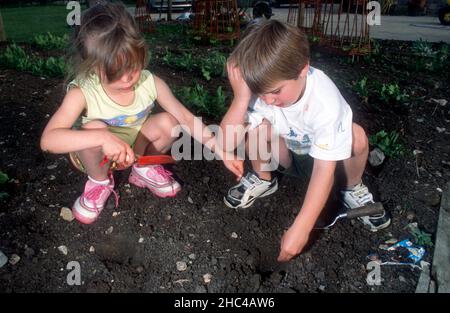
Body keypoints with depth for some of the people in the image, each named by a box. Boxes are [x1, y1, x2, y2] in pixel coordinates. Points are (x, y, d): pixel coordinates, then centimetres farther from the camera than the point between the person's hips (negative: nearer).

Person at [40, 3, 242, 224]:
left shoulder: (151, 83, -22)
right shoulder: (82, 93, -31)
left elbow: (186, 118, -17)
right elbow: (48, 140, -39)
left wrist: (221, 152, -23)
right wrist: (103, 138, -53)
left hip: (136, 148, 3)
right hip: (97, 156, -2)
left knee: (168, 122, -23)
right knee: (94, 129, -36)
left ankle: (145, 170, 7)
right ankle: (99, 182, -3)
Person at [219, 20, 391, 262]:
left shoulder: (325, 100, -36)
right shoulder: (264, 88, -27)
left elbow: (324, 170, -39)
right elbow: (227, 144, -32)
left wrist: (300, 229, -43)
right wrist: (241, 97, -45)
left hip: (322, 156, -1)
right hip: (286, 154, 2)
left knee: (356, 136, -33)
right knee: (257, 125, -29)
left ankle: (352, 189, -2)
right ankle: (263, 179, 0)